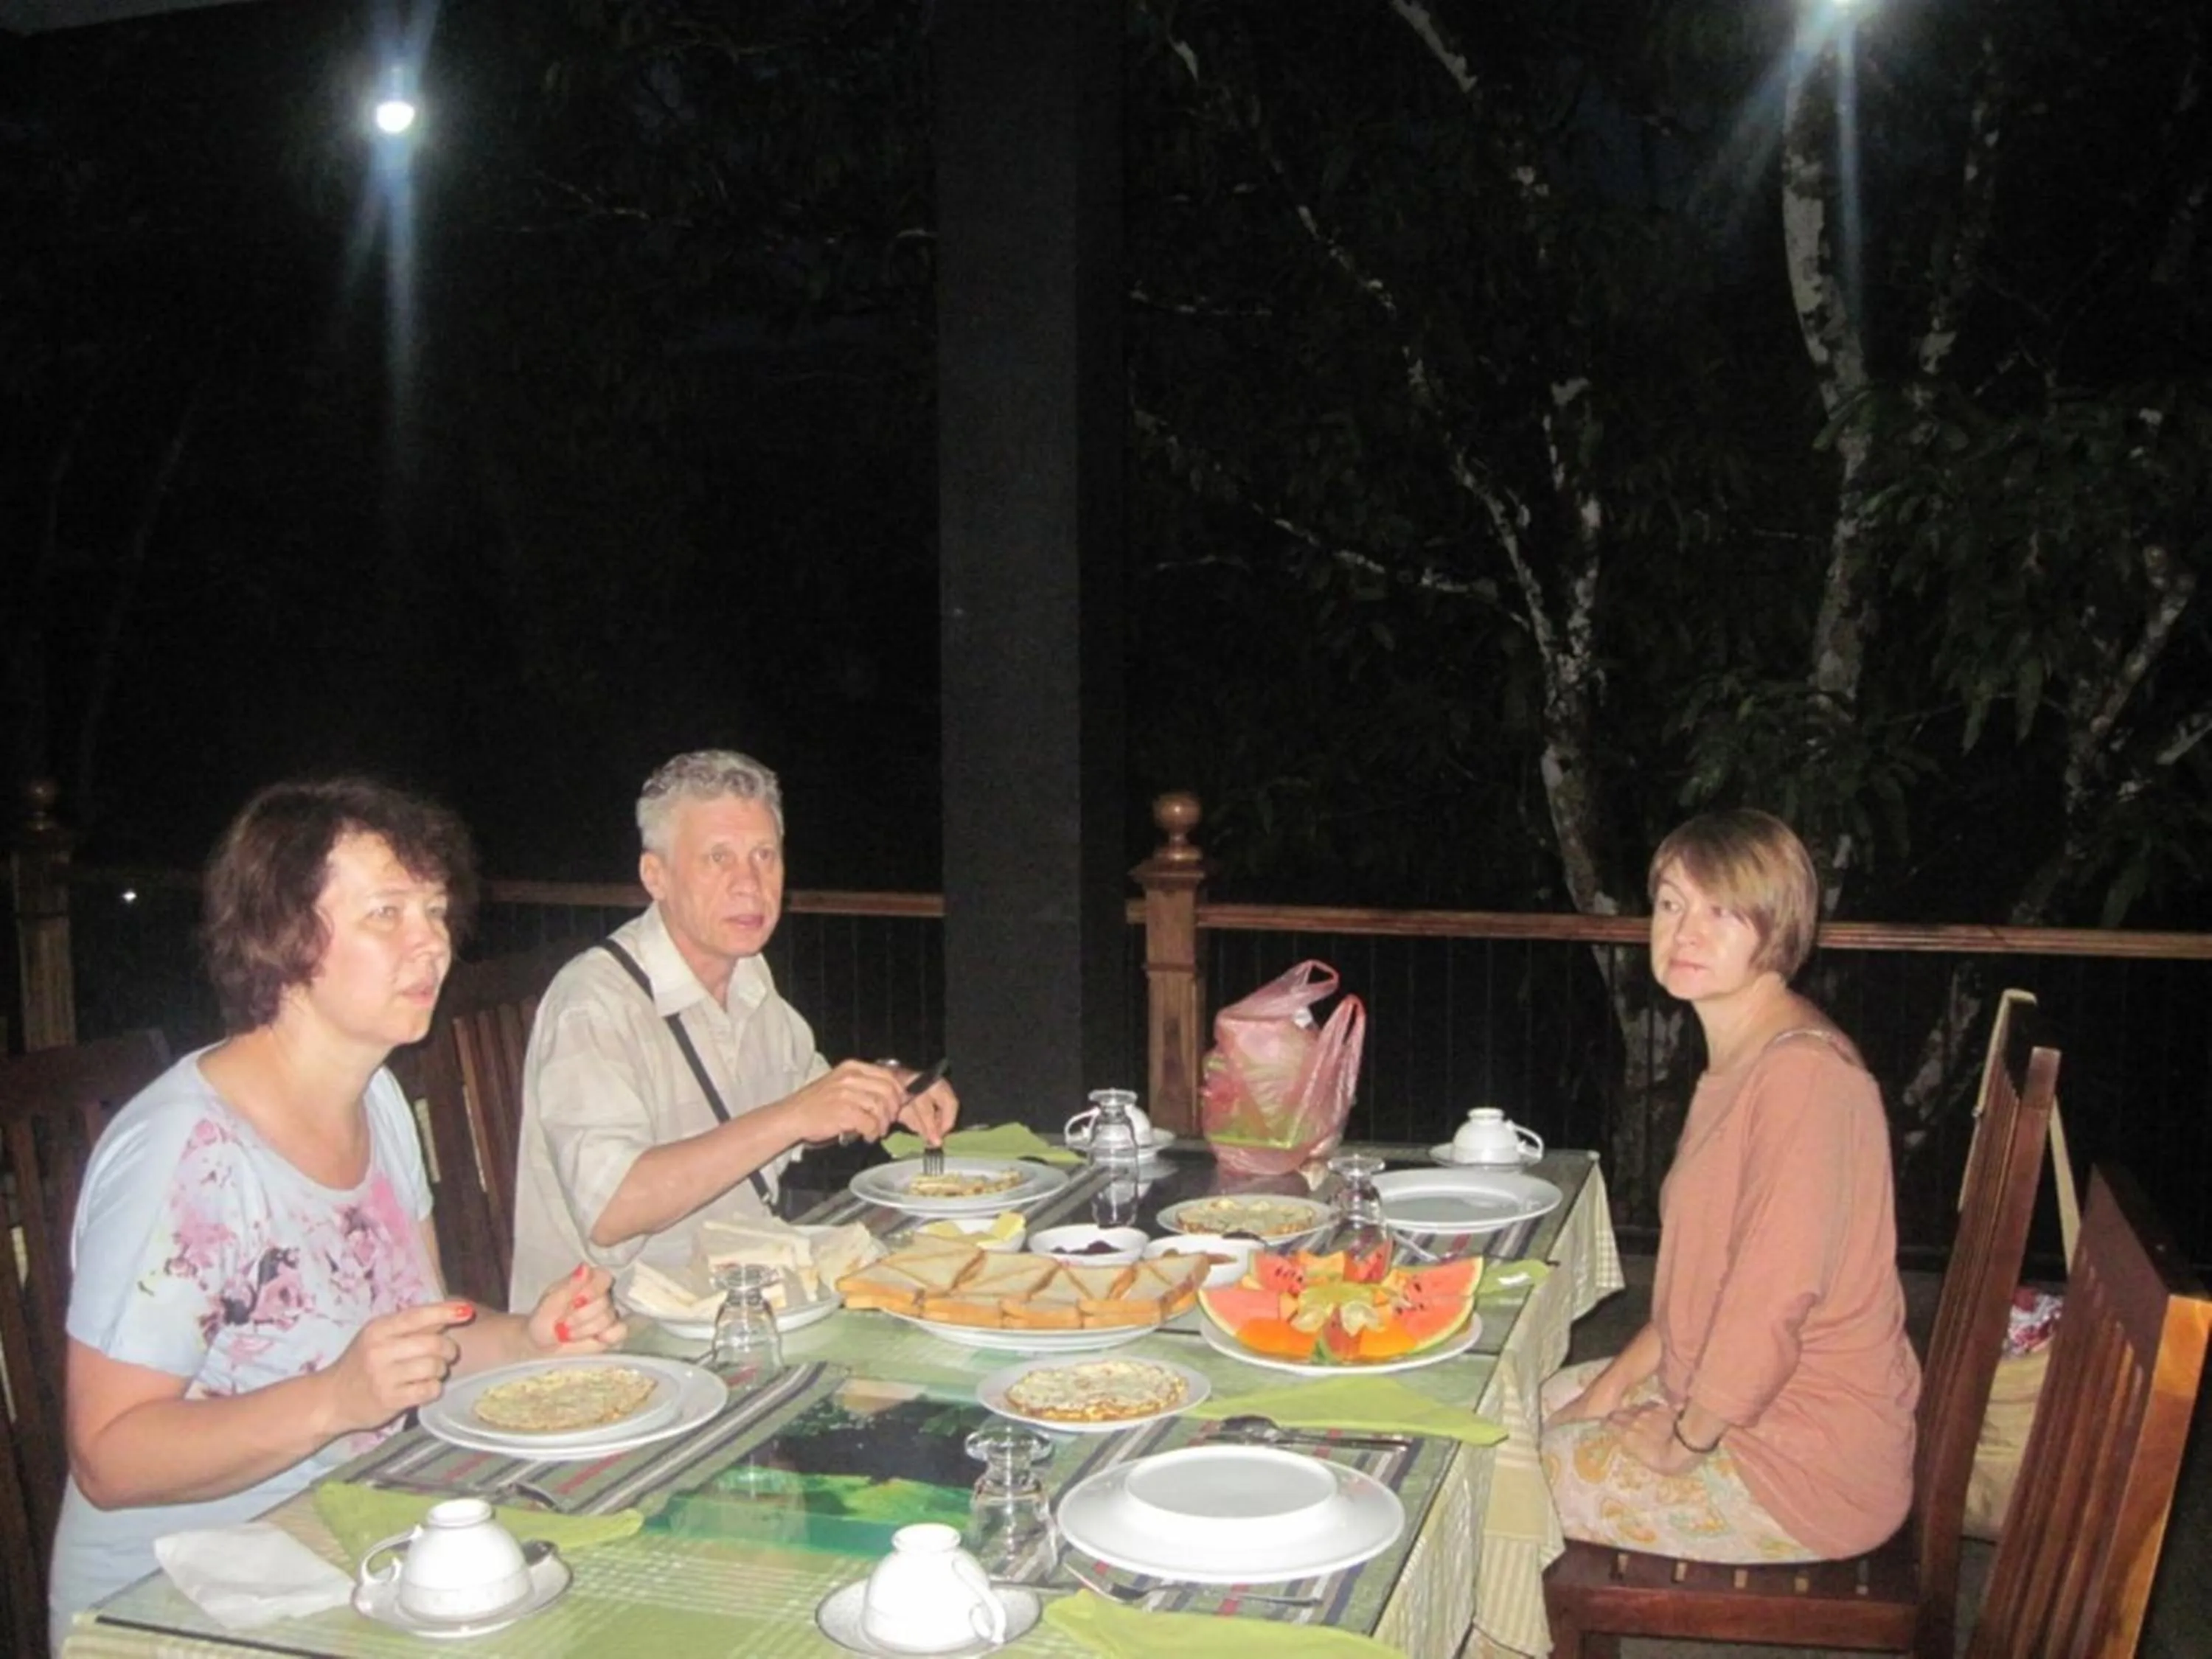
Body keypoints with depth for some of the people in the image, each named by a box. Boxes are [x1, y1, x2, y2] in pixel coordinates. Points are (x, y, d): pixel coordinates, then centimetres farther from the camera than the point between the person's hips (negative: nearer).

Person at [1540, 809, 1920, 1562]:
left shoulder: (1803, 1072, -24)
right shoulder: (1739, 1061, 10)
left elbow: (1774, 1300, -27)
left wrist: (1684, 1438, -15)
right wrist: (1617, 1381, 9)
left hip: (1809, 1469, -10)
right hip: (1729, 1404, 10)